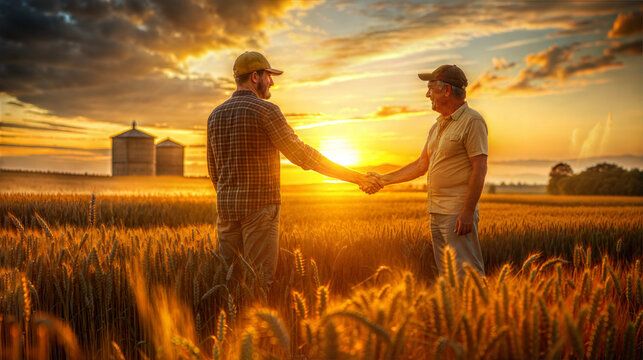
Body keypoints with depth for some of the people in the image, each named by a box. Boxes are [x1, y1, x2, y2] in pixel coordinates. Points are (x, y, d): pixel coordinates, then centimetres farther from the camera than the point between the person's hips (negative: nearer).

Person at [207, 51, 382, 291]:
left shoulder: (216, 115, 11)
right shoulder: (265, 110, -10)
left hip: (226, 205, 7)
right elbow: (302, 154, -14)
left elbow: (213, 170, 16)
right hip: (259, 205, -7)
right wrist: (356, 177, -10)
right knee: (259, 279, -2)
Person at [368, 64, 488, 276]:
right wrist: (384, 179, 18)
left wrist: (468, 212, -20)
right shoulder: (437, 127, 18)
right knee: (446, 273, 13)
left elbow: (479, 169, -15)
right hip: (436, 212, 9)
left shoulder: (472, 121, -9)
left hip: (458, 212, -9)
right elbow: (421, 165, 21)